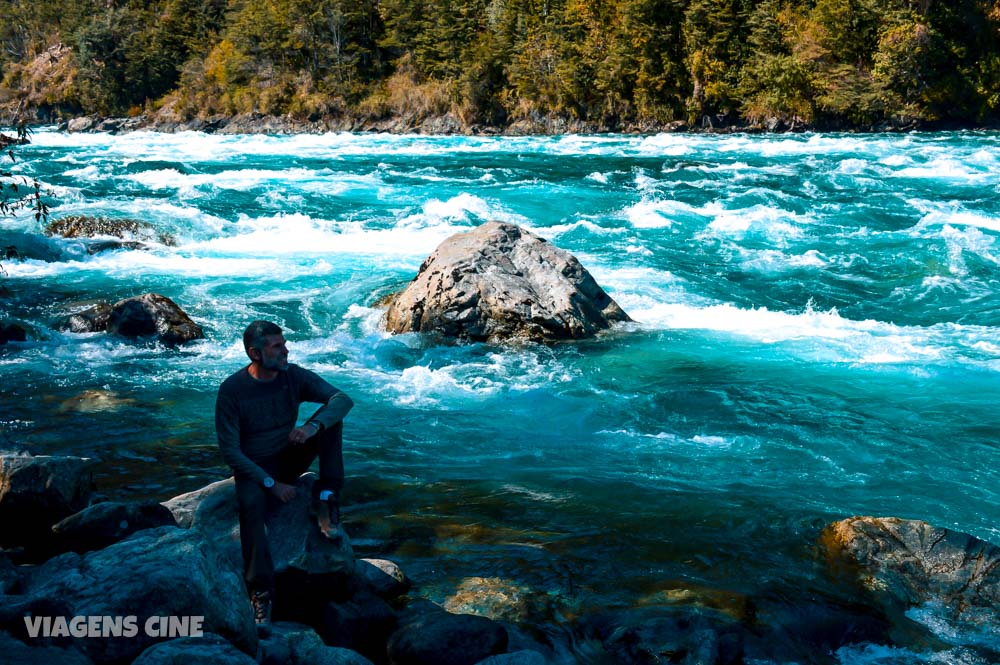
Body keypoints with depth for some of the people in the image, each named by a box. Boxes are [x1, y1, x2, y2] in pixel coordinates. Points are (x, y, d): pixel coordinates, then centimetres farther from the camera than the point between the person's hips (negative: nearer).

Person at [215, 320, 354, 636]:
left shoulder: (294, 376, -7)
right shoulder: (232, 390, -16)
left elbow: (342, 399, -17)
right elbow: (230, 450, -16)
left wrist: (313, 426, -36)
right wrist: (271, 484, -23)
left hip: (289, 459, 4)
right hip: (254, 467, -4)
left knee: (331, 418, -18)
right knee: (251, 506, -37)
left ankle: (326, 501, -19)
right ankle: (260, 595, -33)